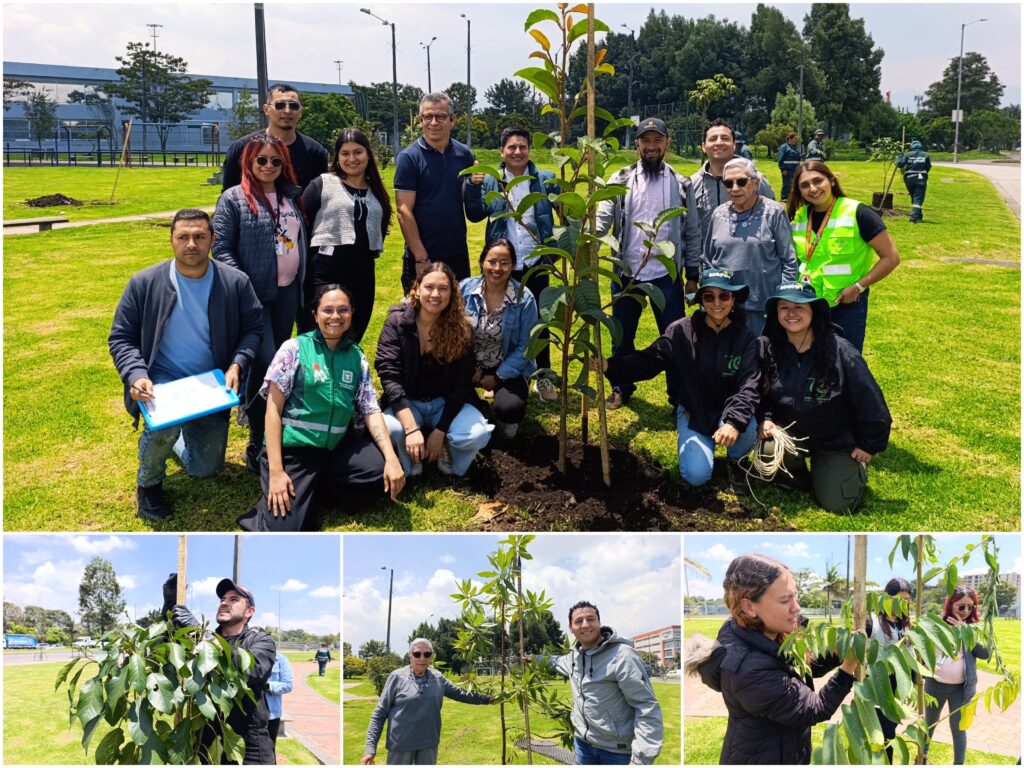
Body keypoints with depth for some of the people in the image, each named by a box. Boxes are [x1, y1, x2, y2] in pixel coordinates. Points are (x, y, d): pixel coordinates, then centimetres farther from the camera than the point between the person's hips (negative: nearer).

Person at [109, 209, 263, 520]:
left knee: (205, 469, 8)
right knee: (165, 424, -36)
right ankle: (148, 481, -1)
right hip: (161, 381, -2)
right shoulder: (143, 284, -9)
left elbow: (252, 329, 1)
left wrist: (237, 365, -17)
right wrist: (136, 375, -21)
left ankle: (173, 438, 45)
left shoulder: (236, 282, -7)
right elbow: (120, 338, -3)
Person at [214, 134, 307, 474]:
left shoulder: (291, 197, 10)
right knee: (264, 361, -11)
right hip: (253, 294, -5)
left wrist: (302, 282, 10)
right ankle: (257, 441, 0)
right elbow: (221, 248, -8)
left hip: (288, 292, 5)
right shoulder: (234, 198, -5)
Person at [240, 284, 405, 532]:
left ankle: (313, 496, 0)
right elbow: (273, 409, -7)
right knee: (284, 528, -22)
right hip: (292, 449, -4)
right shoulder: (294, 348, -4)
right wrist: (276, 470, -15)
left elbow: (372, 412, 4)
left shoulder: (357, 357, 7)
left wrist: (391, 458, -13)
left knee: (385, 470, -20)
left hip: (337, 449, 5)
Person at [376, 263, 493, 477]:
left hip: (446, 403, 1)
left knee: (478, 434, -29)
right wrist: (412, 428, -31)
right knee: (389, 429, -35)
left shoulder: (461, 329, -8)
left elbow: (461, 384, -8)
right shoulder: (397, 322, -12)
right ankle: (410, 462, 0)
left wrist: (440, 431, -18)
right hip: (406, 402, -1)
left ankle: (448, 454, 6)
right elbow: (389, 376, -20)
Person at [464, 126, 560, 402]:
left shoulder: (545, 180, 1)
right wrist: (473, 186, -16)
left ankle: (543, 377, 21)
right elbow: (475, 215, -3)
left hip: (535, 264, -1)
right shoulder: (489, 181, 3)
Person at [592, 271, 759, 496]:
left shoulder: (745, 338, -12)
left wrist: (734, 421, -39)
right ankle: (696, 443, 21)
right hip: (693, 412, 1)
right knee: (696, 475, -17)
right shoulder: (682, 331, -9)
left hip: (728, 409, 0)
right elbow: (648, 361, -13)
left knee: (745, 431, -36)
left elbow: (749, 386, -21)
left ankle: (736, 462, 3)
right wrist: (609, 365, -29)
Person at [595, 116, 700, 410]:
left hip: (666, 274, 0)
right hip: (626, 272, 0)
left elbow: (691, 232, 6)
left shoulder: (680, 185, 3)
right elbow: (603, 218, -9)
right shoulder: (621, 180, 1)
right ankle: (621, 388, 30)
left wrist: (692, 274, 4)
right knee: (622, 335, 13)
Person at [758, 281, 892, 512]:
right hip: (788, 433, 2)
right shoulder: (768, 349, -10)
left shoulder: (840, 351, -19)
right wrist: (765, 420, -15)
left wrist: (868, 446, -5)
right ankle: (797, 476, 7)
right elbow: (759, 393, 4)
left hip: (835, 441, -2)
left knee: (836, 504, -9)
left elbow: (871, 402, -12)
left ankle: (855, 468, 26)